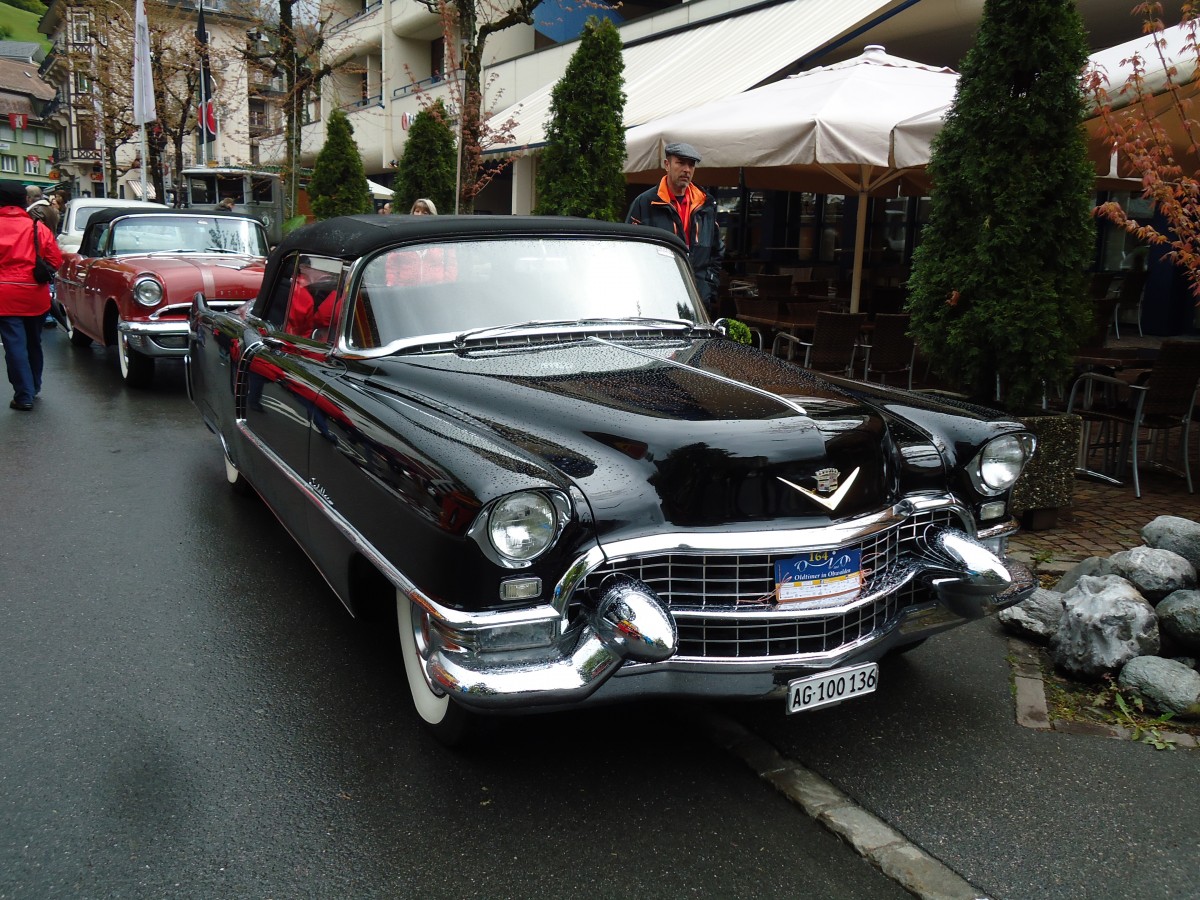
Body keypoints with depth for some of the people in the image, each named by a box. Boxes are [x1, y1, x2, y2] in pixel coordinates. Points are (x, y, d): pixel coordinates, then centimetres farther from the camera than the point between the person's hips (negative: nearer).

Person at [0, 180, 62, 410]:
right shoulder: (38, 227, -1)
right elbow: (56, 260, -1)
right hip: (35, 296, 3)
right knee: (33, 342, 19)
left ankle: (24, 396, -2)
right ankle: (34, 388, 31)